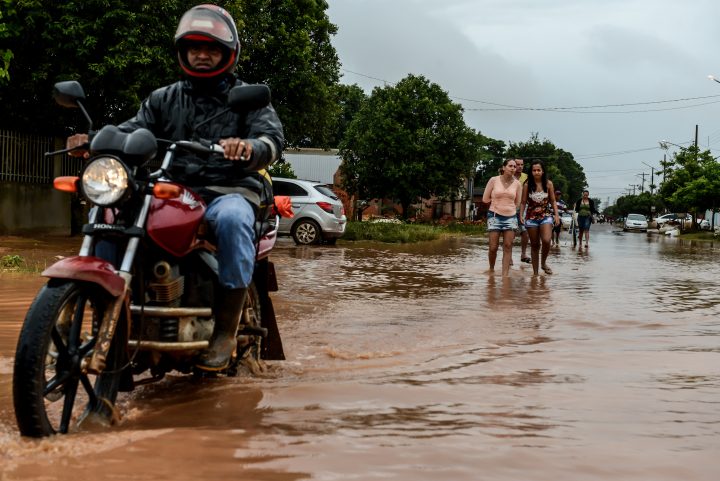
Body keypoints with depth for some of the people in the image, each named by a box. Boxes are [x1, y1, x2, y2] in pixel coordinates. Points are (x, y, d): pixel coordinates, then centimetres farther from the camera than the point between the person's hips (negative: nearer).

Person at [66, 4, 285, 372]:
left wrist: (249, 147, -33)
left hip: (230, 191, -4)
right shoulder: (164, 99, 21)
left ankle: (226, 328, -30)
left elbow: (274, 139, -8)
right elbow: (133, 131, 7)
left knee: (231, 218, -39)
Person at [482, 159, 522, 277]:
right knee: (493, 247, -3)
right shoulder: (494, 180, -2)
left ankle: (505, 274, -1)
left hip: (510, 217, 2)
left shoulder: (517, 184, 3)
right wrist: (497, 201, 8)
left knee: (508, 247, -3)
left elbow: (517, 203, 12)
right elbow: (485, 199, 3)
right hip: (494, 216, -2)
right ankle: (491, 269, 20)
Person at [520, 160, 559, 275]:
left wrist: (556, 215, -1)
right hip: (531, 217, 0)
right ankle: (535, 272, 14)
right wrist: (521, 215, -9)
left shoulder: (548, 184, 2)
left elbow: (553, 201, 7)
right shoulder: (527, 185, 0)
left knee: (546, 240, -21)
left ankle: (543, 263, 5)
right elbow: (523, 202, 3)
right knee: (534, 245, 5)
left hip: (546, 216, 0)